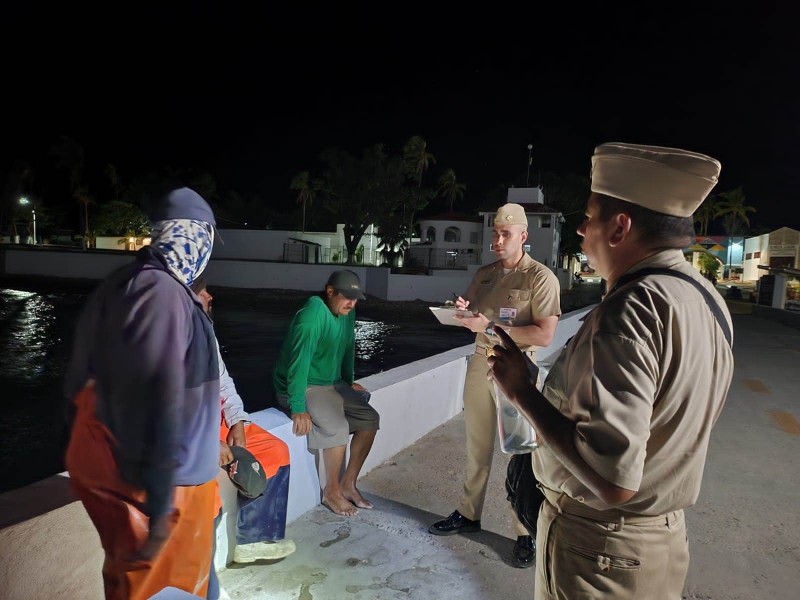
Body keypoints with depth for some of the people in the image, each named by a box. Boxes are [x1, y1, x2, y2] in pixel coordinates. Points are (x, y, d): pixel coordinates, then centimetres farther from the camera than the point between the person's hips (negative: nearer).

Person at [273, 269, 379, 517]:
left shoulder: (346, 312, -1)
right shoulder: (312, 317, -27)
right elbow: (299, 364, -31)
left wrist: (349, 382, 16)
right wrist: (298, 408, -33)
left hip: (332, 383, 9)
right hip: (303, 387, -8)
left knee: (370, 419, -3)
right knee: (337, 429, -27)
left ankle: (348, 484, 9)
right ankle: (331, 492, -3)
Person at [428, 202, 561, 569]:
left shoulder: (541, 277, -9)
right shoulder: (483, 275, 9)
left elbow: (544, 335, -18)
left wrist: (490, 327, -21)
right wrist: (463, 312, -5)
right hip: (479, 364, 6)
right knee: (477, 447, 15)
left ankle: (526, 533, 18)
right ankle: (469, 514, 31)